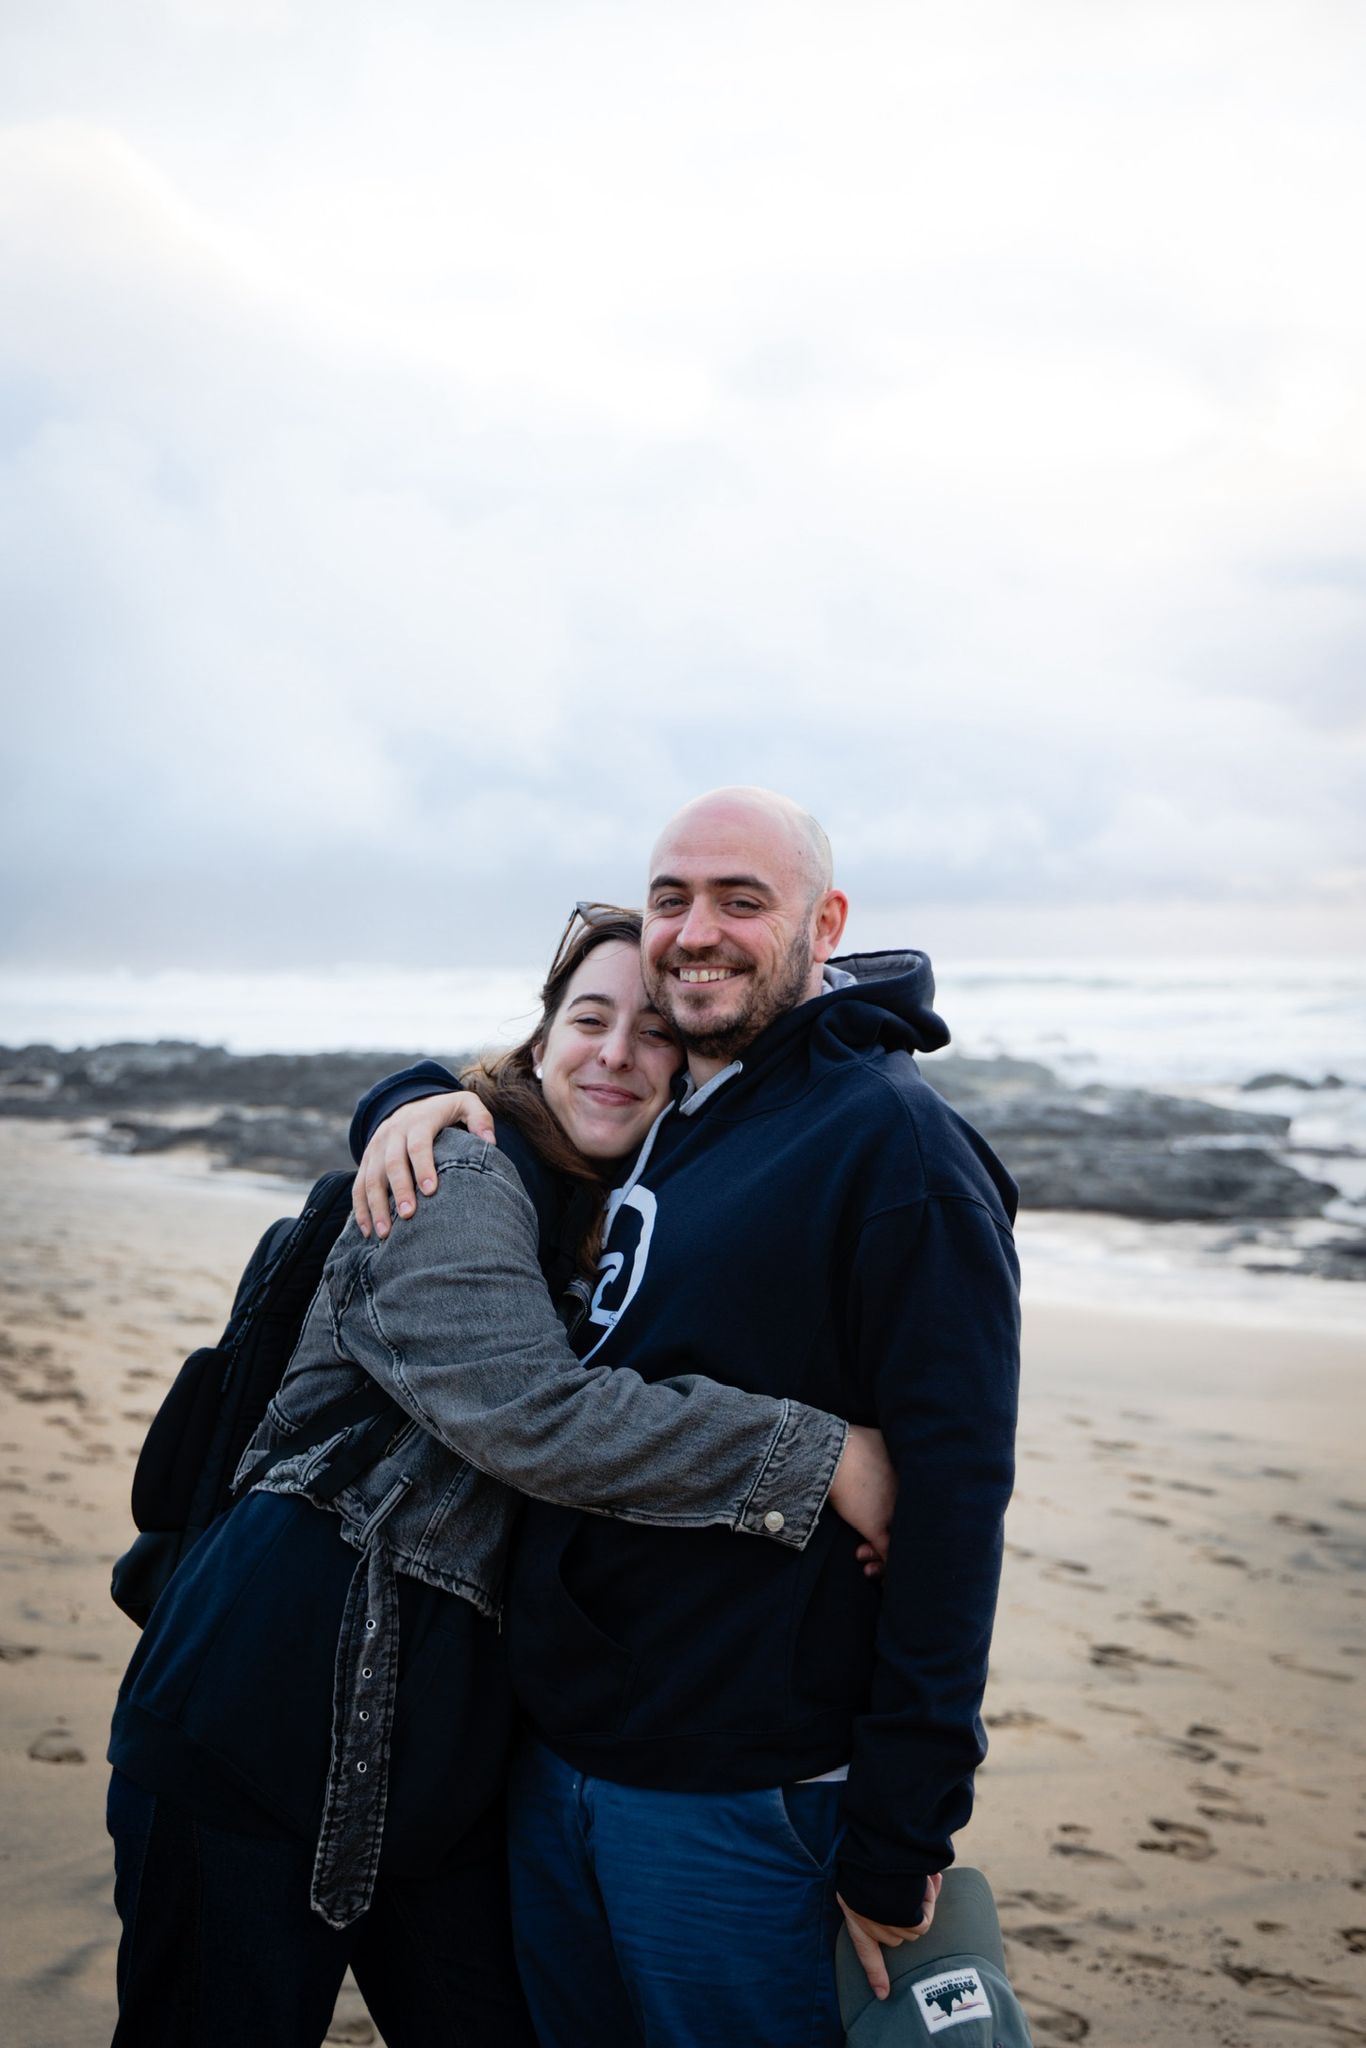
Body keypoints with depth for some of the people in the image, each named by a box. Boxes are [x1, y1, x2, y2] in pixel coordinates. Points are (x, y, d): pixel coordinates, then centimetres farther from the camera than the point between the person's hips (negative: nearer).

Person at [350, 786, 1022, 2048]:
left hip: (737, 1802, -7)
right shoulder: (640, 1118, 9)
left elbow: (950, 1502, -18)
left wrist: (901, 1840, -18)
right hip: (552, 1756, 7)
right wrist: (418, 1101, 1)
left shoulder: (894, 1146, -14)